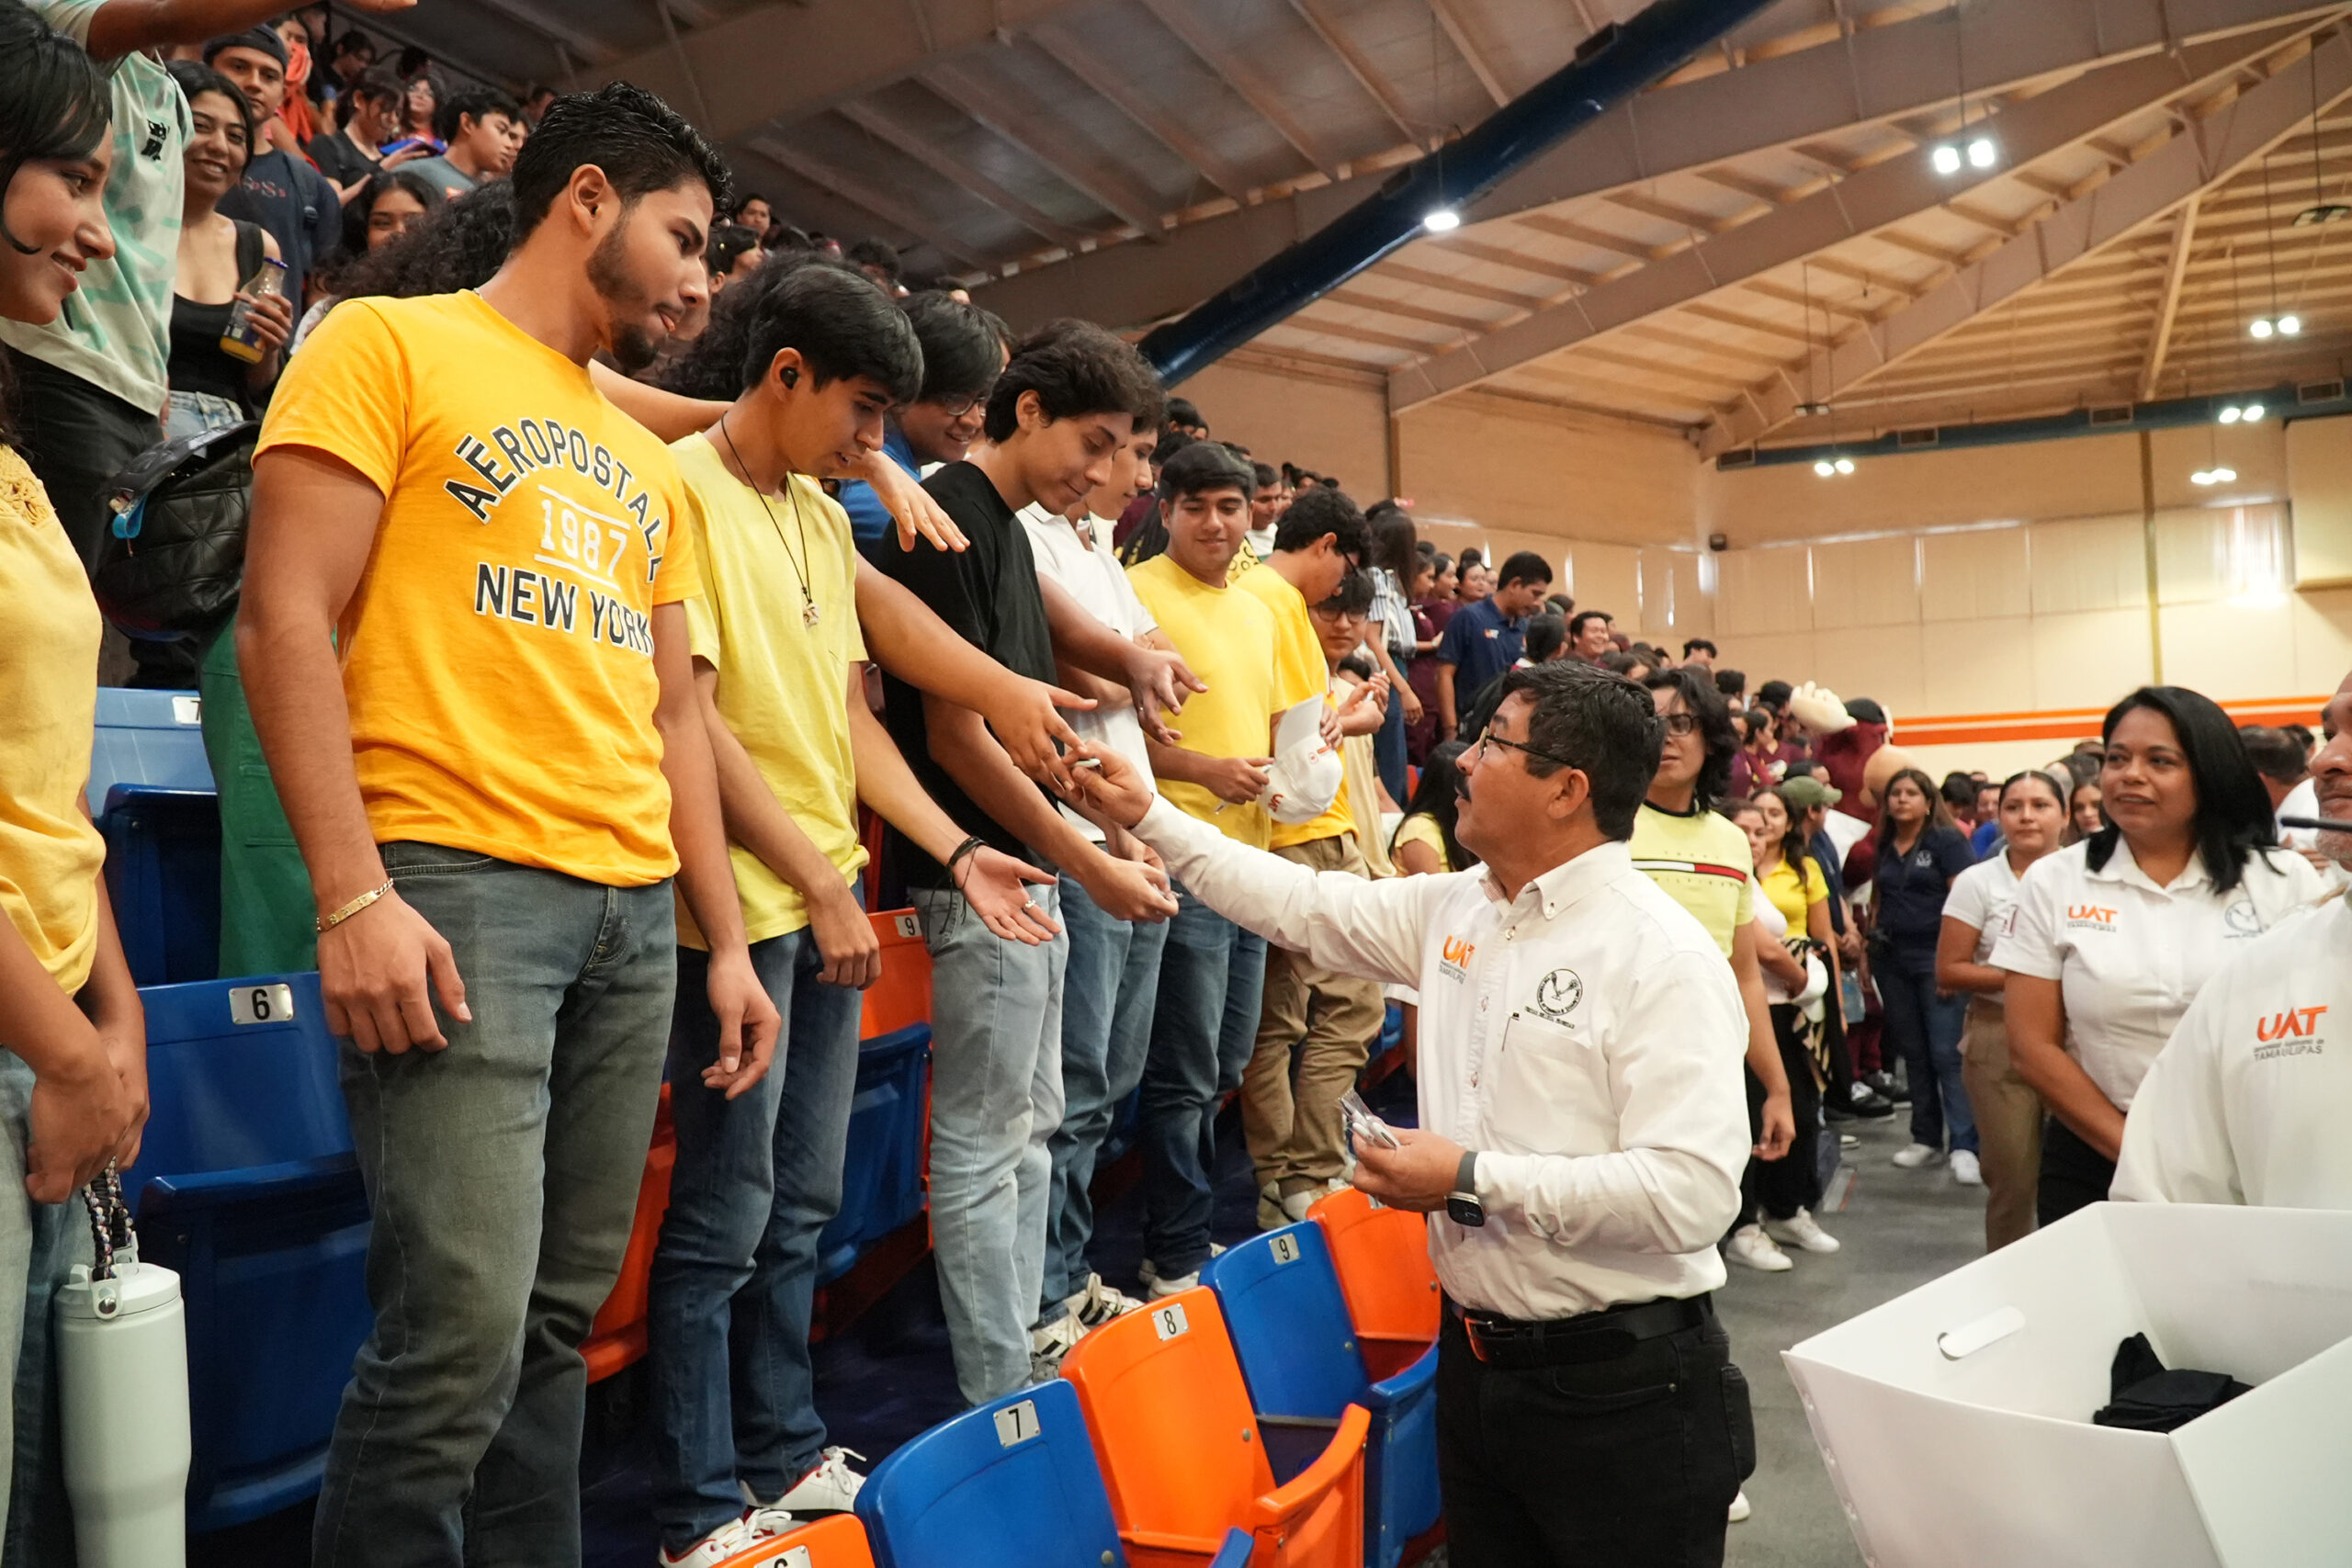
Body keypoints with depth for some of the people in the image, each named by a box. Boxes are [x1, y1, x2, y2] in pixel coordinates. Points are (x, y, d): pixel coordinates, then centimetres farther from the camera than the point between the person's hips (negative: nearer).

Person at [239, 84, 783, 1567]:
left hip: (636, 912, 7)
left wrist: (728, 940, 14)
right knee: (462, 1329, -10)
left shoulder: (643, 458, 21)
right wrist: (354, 893, -16)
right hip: (458, 886, -6)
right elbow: (286, 618, -7)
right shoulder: (390, 345, 2)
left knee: (563, 1320, 11)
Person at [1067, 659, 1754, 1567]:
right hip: (1476, 1358, 7)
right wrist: (1148, 816, 14)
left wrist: (1473, 1180, -23)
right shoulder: (1453, 910, 4)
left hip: (1615, 1388, -7)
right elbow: (1304, 906, 14)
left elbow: (1691, 1193, -27)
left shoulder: (1662, 957, -19)